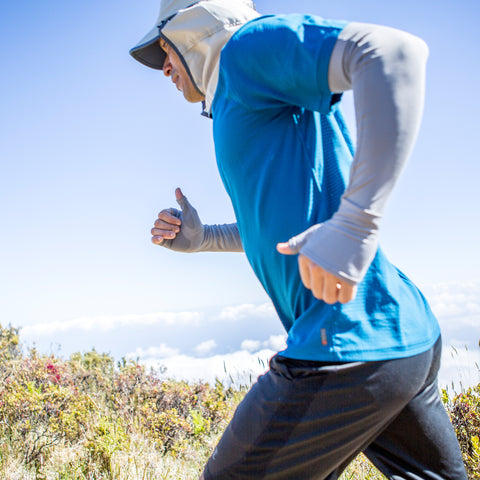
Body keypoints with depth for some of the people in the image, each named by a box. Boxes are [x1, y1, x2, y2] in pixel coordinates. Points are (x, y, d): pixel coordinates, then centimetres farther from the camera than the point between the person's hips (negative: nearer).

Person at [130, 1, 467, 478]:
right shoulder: (237, 110, 25)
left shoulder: (247, 45, -3)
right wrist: (202, 238, 23)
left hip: (350, 344, -10)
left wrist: (353, 224, -28)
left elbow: (394, 51, -21)